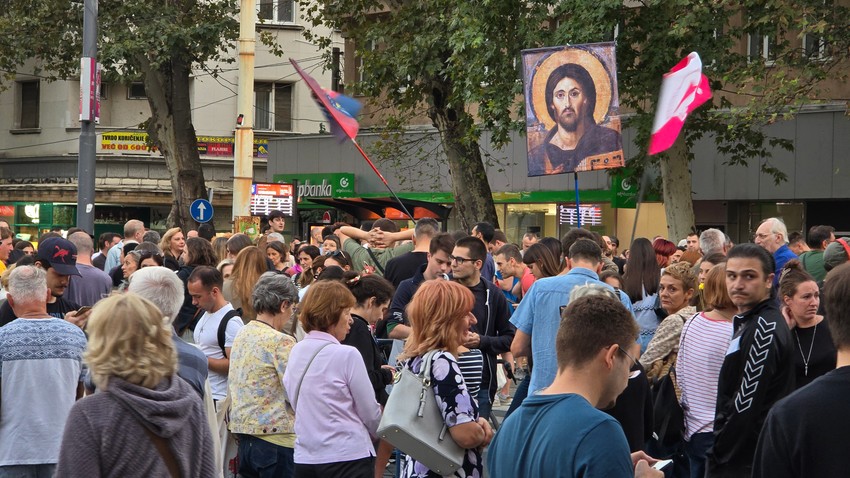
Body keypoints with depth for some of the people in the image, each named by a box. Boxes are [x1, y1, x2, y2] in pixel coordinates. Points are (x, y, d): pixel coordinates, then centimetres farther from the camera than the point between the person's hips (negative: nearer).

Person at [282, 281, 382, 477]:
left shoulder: (296, 352, 7)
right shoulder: (347, 355, -13)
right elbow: (370, 414, -5)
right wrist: (375, 433, 15)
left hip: (304, 459, 7)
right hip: (347, 457, -6)